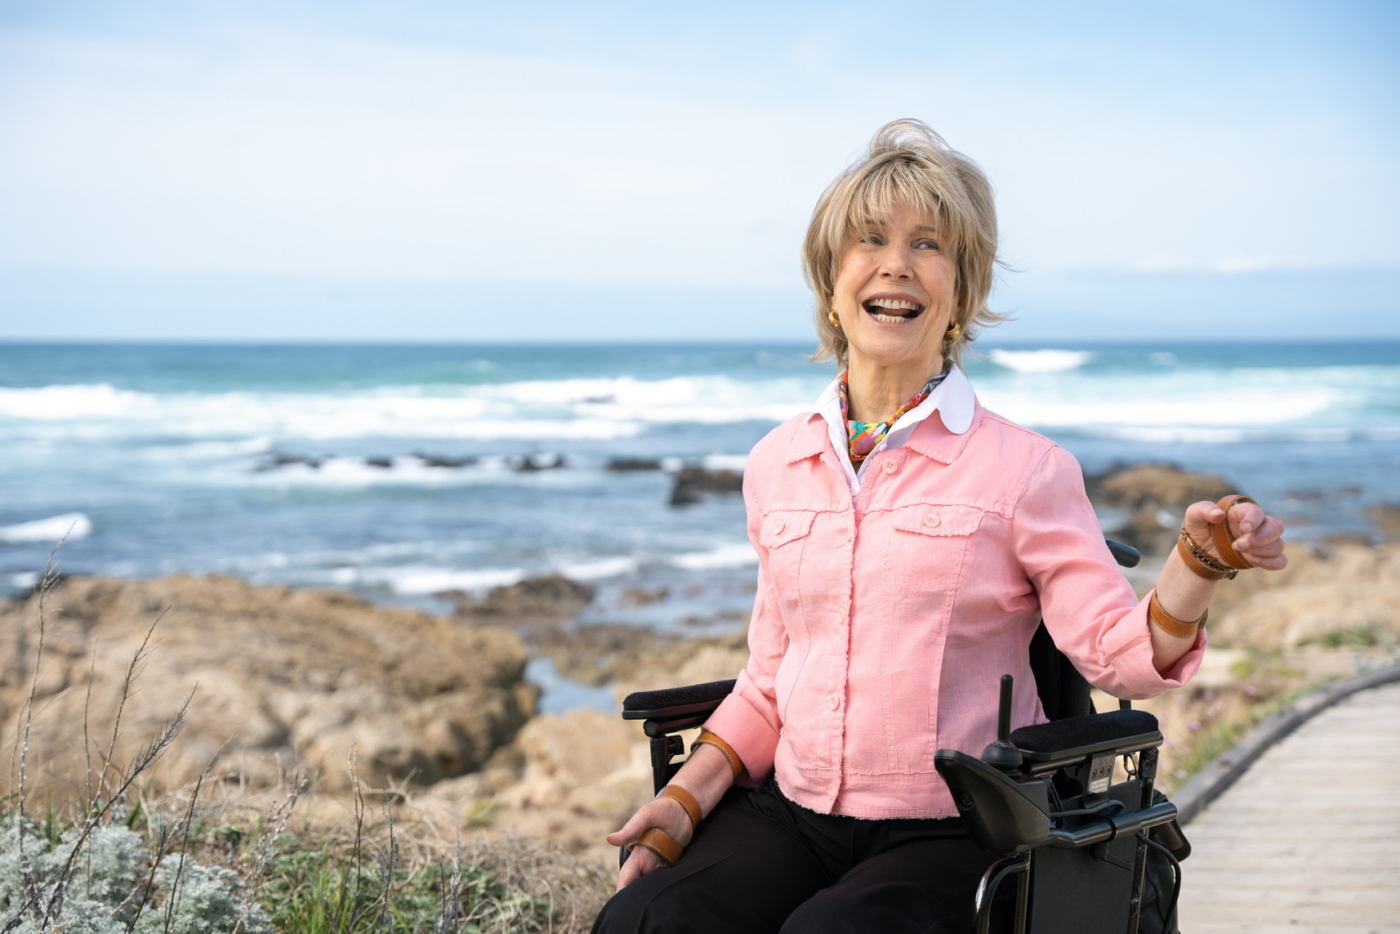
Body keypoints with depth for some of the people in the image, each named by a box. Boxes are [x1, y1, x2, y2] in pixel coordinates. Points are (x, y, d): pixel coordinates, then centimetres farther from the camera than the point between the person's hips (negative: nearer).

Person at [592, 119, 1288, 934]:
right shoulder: (777, 466, 11)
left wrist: (1201, 562, -24)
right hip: (789, 814, 3)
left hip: (951, 835, -3)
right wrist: (687, 799, 6)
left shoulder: (1023, 469, -1)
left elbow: (1123, 651, -7)